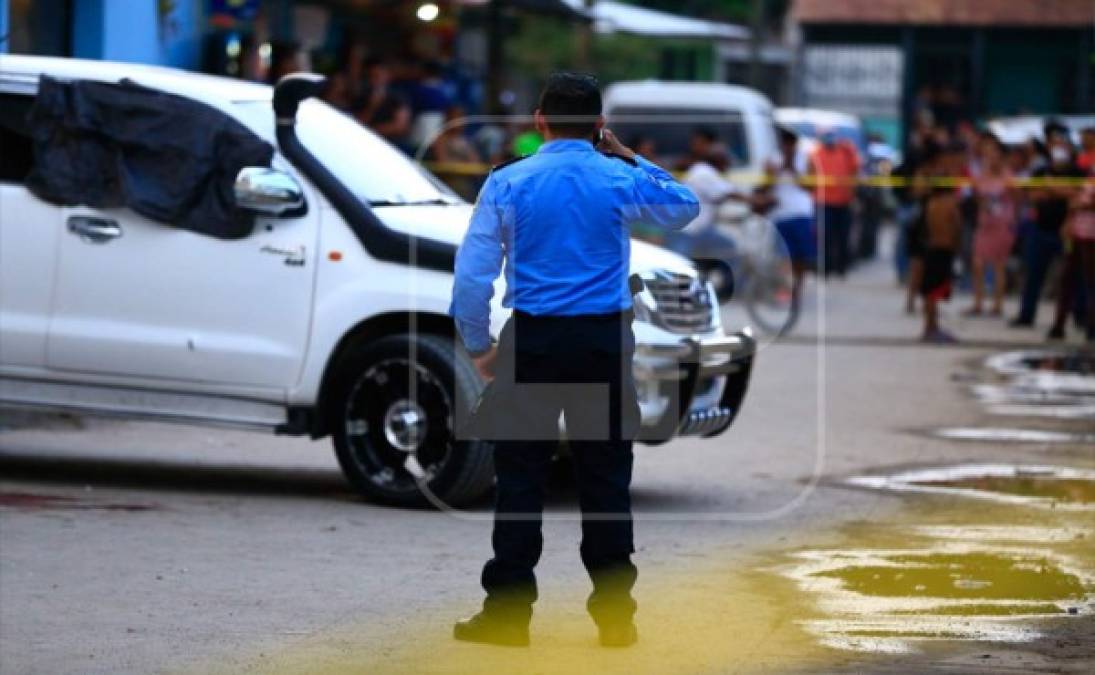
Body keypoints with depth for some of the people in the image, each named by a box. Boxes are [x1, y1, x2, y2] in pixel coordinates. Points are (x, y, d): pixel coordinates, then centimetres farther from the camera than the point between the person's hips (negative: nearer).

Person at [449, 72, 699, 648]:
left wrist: (478, 347, 7)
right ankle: (615, 616, 8)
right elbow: (684, 210, 21)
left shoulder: (508, 183, -2)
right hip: (605, 341, 1)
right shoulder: (622, 180, 0)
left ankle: (507, 614, 3)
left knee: (519, 477, 4)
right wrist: (629, 157, 21)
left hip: (533, 341, -1)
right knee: (606, 479, 6)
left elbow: (473, 272, -4)